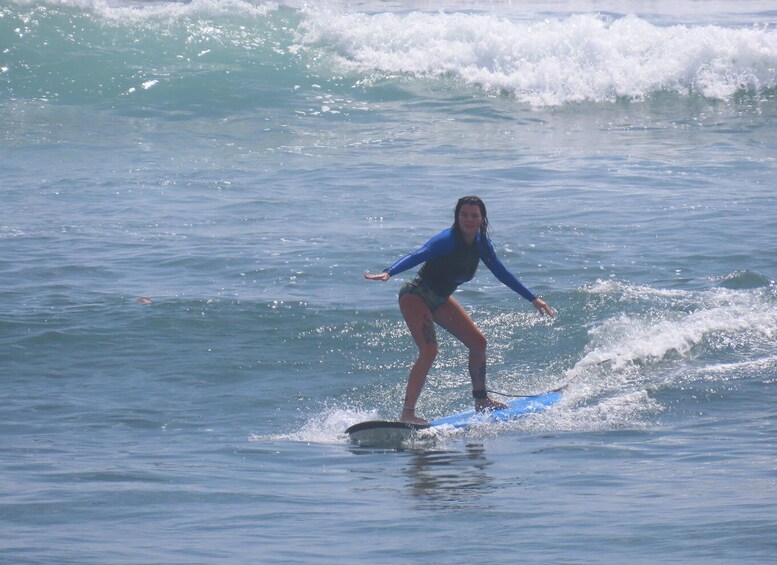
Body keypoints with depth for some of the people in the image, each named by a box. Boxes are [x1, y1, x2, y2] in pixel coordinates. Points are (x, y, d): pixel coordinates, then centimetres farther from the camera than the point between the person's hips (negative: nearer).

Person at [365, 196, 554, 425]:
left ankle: (481, 399, 28)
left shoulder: (481, 244, -1)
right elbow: (417, 256, -38)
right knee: (429, 350, -24)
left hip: (440, 300, 8)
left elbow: (501, 273, 12)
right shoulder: (448, 240, -24)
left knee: (478, 342, 9)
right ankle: (407, 414, -25)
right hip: (416, 296, -8)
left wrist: (533, 299, 18)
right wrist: (388, 273, -54)